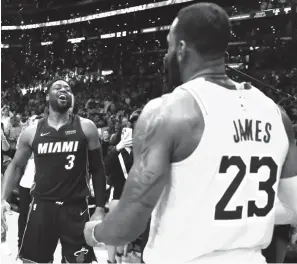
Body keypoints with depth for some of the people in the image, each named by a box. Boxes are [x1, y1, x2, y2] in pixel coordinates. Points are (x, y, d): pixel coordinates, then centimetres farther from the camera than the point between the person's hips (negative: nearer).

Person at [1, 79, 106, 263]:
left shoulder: (86, 127, -1)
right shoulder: (32, 132, 2)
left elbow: (97, 169, 4)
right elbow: (16, 166, 13)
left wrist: (100, 208, 0)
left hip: (76, 208, -1)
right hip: (42, 206, 1)